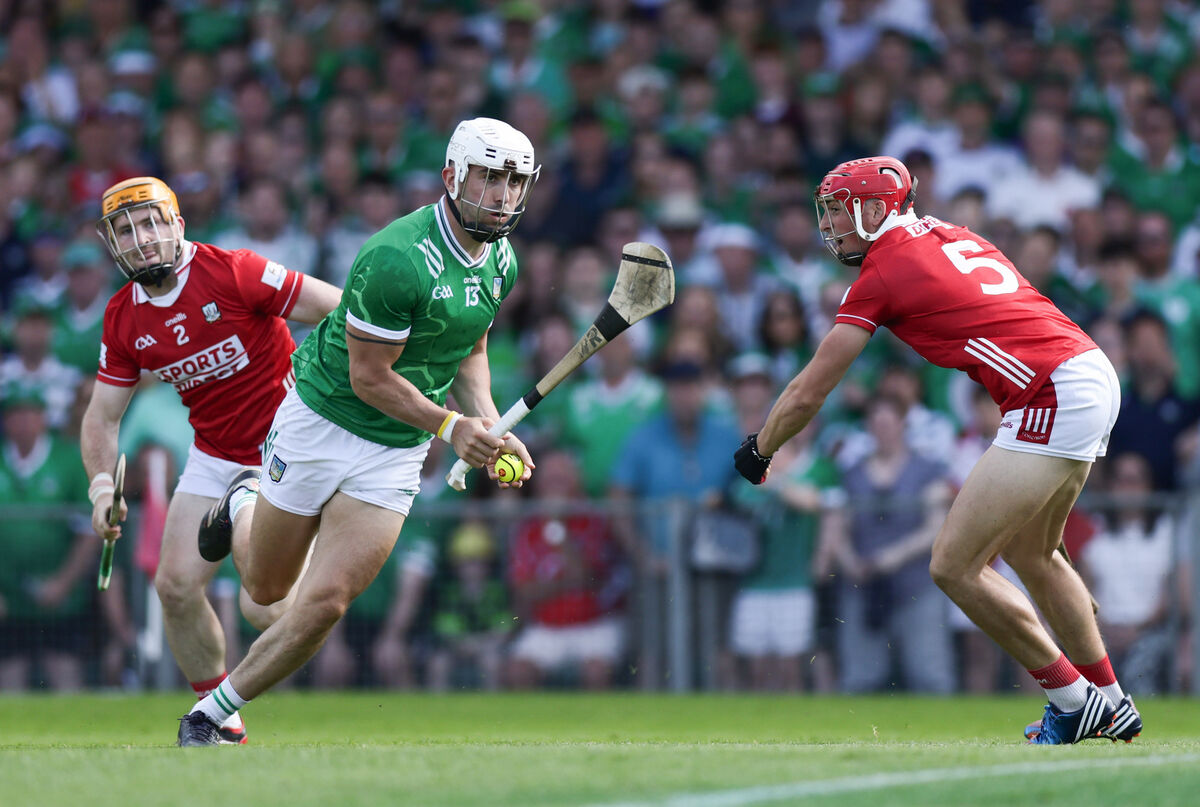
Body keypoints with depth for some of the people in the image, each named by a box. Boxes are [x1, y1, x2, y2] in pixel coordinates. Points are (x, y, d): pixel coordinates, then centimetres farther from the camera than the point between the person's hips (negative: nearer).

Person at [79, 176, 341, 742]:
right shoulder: (123, 319, 0)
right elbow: (102, 416, 7)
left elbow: (343, 314, -15)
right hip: (213, 458, 6)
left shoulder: (233, 273, -18)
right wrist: (101, 486, -9)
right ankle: (221, 720, 15)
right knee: (176, 586, -2)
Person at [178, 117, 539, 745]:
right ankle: (243, 505, 46)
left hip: (398, 451, 5)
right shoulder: (397, 258, -26)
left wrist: (490, 431, 1)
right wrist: (449, 427, -26)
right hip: (322, 422, -5)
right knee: (266, 588, 12)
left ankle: (209, 717, 8)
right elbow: (370, 376, -21)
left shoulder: (500, 262, 0)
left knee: (325, 603, -7)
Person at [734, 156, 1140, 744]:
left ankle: (1072, 700, 0)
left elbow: (807, 396, 2)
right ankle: (1112, 705, 31)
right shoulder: (949, 235, 19)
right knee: (1030, 554, 26)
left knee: (954, 565, -7)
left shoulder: (882, 272, -3)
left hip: (1052, 397, -9)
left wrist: (758, 452, 16)